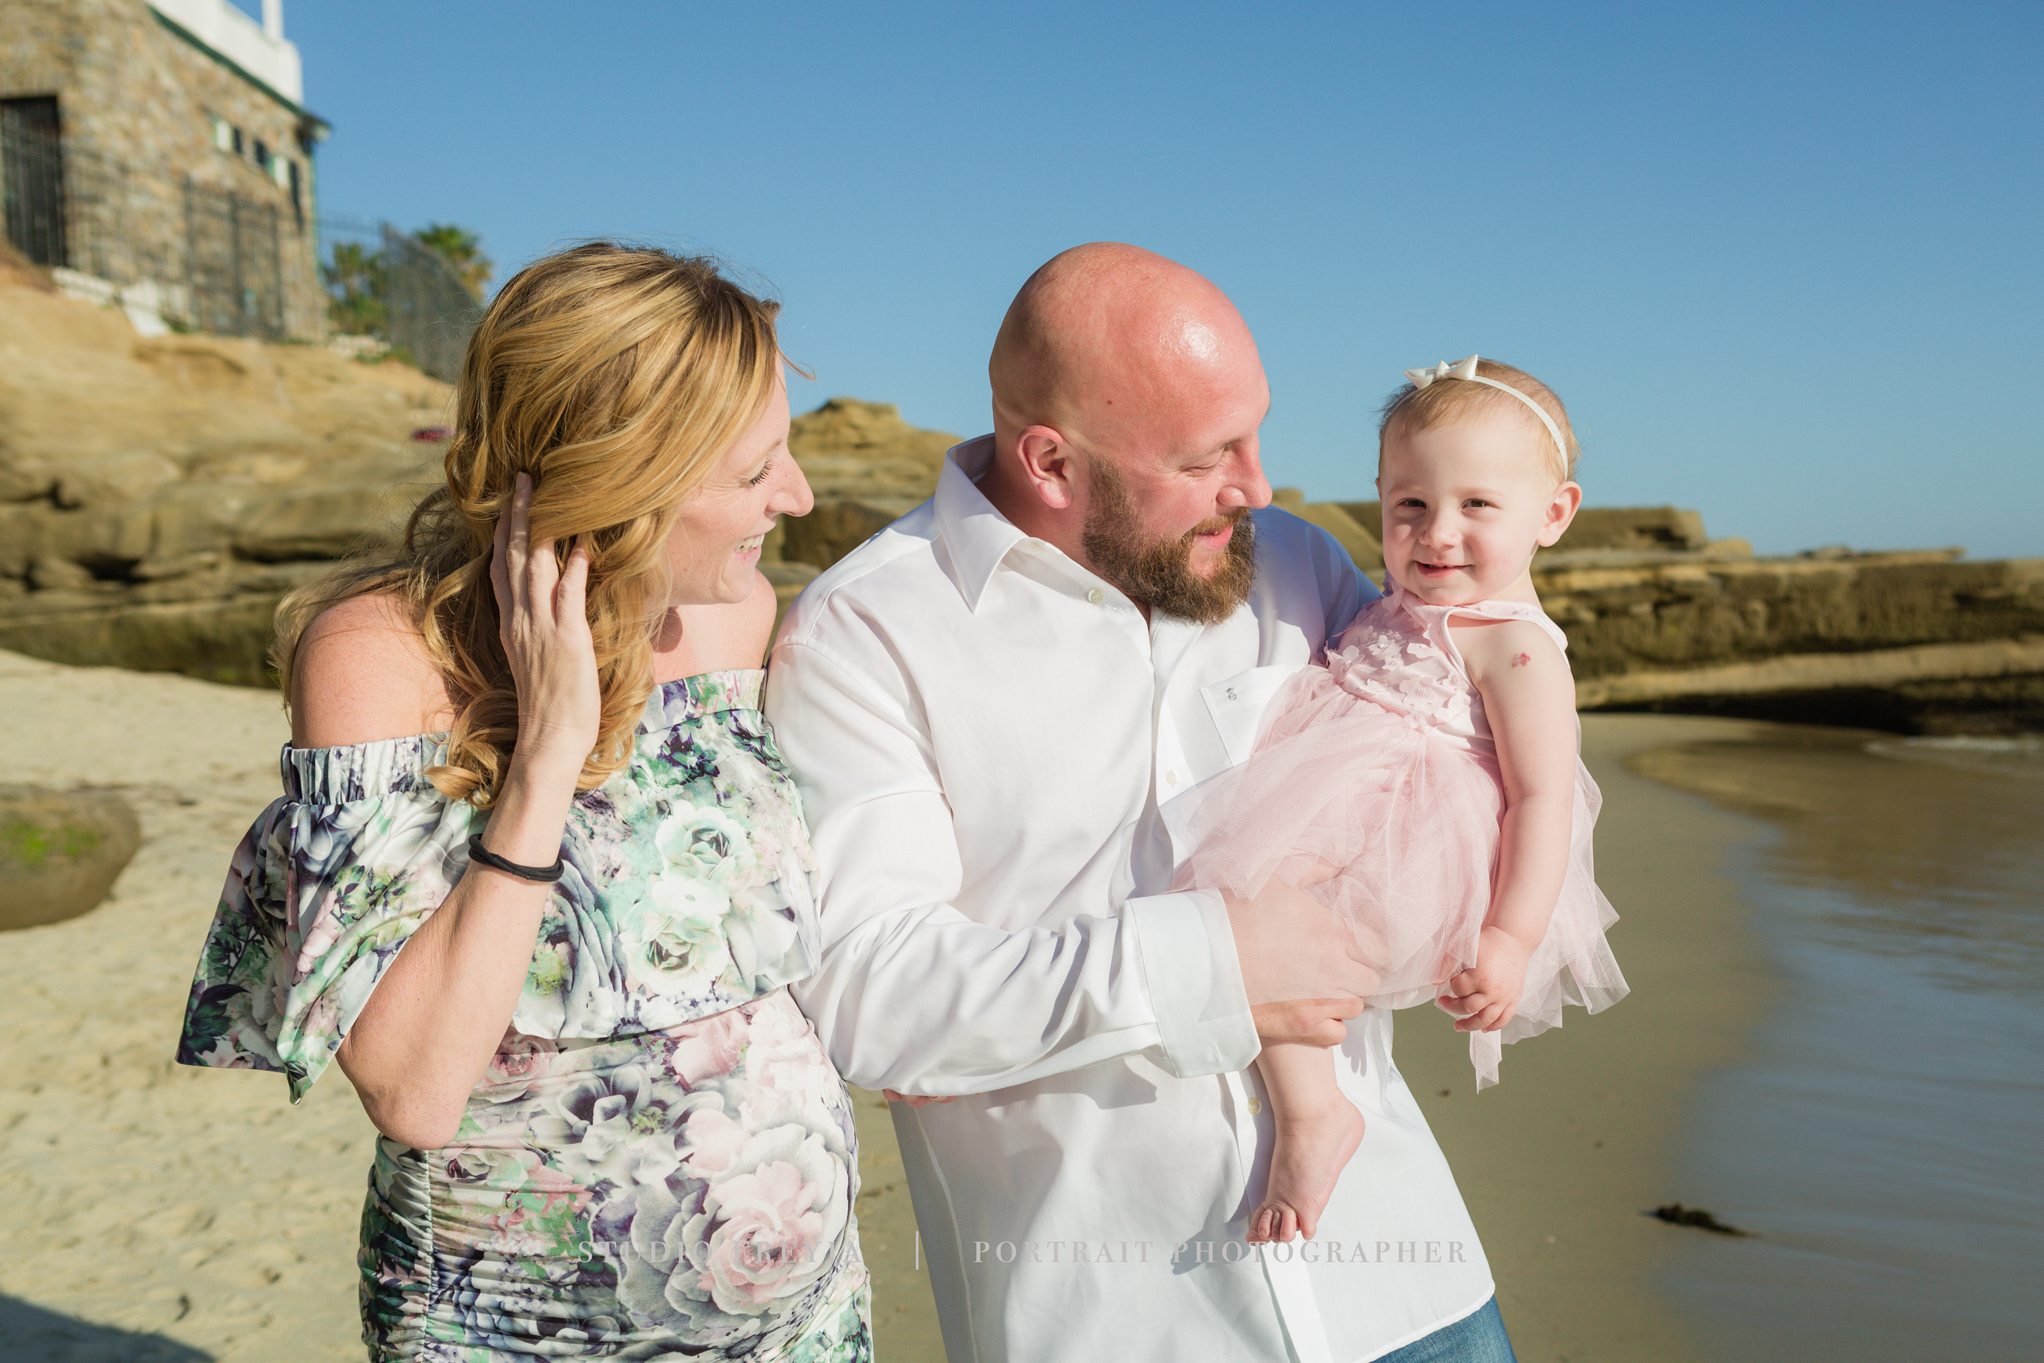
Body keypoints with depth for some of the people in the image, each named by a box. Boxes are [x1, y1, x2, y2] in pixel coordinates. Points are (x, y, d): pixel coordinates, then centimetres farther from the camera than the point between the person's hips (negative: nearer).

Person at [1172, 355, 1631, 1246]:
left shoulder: (1517, 649, -14)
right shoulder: (1414, 605, 14)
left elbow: (1543, 797, -19)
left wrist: (1511, 940, -23)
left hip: (1411, 859, -10)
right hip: (1354, 820, 10)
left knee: (1245, 898, -29)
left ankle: (1312, 1113, -20)